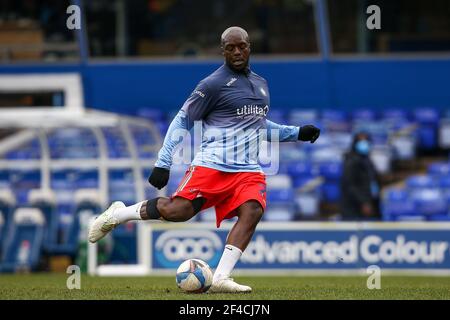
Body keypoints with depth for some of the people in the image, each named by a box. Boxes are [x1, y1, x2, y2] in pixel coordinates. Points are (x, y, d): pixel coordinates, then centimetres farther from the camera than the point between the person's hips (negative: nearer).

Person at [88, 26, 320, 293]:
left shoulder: (261, 84, 19)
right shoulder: (213, 84, -3)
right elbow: (182, 121, -2)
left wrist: (297, 133, 24)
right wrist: (163, 163, -9)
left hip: (248, 170, 5)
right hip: (211, 165, -5)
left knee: (252, 211, -23)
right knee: (178, 210, -20)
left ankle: (221, 278, -27)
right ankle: (116, 215, 7)